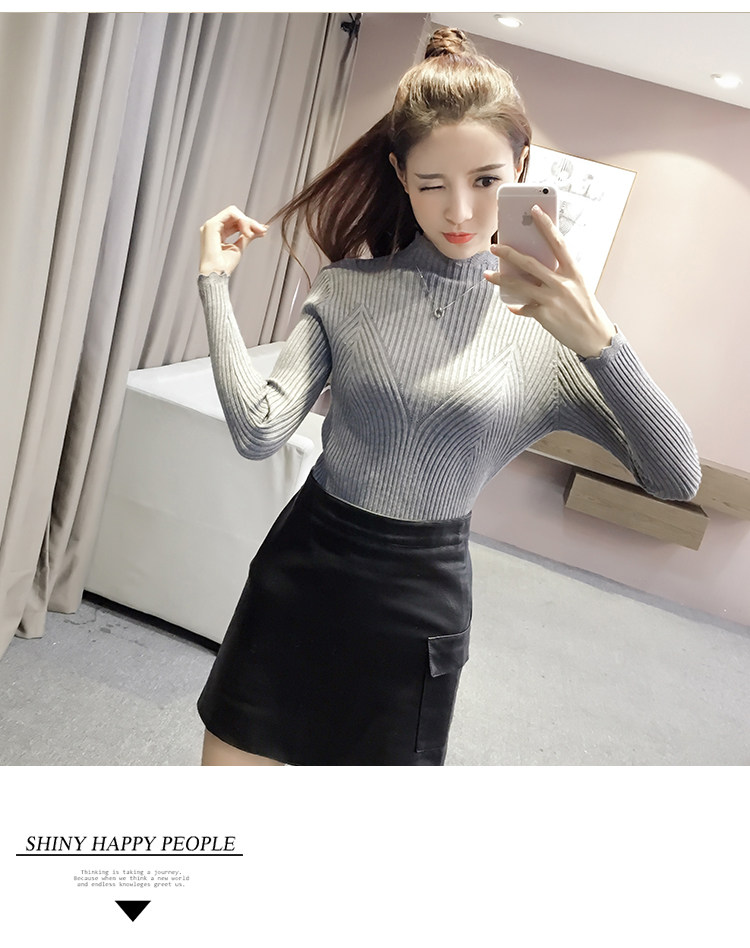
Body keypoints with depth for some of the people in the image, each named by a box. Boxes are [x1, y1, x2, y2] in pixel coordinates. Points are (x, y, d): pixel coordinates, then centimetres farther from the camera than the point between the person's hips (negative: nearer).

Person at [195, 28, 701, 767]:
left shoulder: (547, 326, -6)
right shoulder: (345, 289, -3)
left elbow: (678, 478, -15)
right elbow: (258, 430, -15)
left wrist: (598, 341, -29)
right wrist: (215, 280, -12)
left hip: (416, 607, -1)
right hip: (297, 572, 2)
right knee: (231, 758, 15)